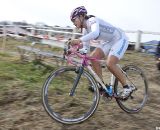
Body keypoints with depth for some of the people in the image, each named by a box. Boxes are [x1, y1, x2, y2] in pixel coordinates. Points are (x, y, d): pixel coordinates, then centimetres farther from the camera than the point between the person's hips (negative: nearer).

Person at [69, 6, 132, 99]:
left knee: (110, 64, -25)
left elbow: (95, 33, -45)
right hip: (108, 42, 9)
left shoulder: (92, 20, -23)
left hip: (120, 39, -9)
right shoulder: (85, 30, 3)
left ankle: (127, 87, -7)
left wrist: (79, 40, -56)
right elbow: (85, 47, 5)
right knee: (93, 57, -11)